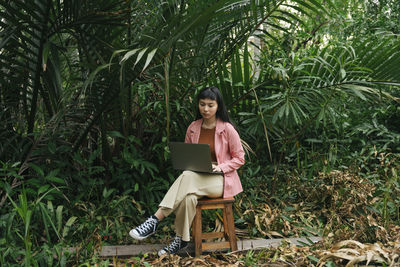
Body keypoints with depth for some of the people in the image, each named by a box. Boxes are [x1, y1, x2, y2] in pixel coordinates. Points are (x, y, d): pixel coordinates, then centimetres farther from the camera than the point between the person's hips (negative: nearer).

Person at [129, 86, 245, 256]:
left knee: (187, 178, -35)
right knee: (189, 197, -36)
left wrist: (219, 167, -16)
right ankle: (181, 240, -25)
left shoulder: (227, 129, -5)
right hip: (197, 178, 4)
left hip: (222, 179, -4)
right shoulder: (193, 128, 8)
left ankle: (155, 220, -33)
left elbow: (239, 158, 0)